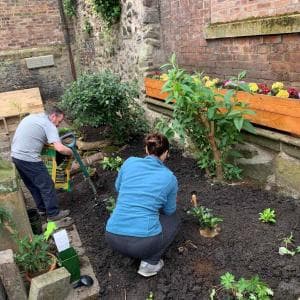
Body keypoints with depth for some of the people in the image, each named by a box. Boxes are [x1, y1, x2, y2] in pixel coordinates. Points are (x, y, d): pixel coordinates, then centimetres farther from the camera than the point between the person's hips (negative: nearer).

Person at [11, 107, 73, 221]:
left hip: (16, 156, 9)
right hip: (29, 159, -9)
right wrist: (71, 152, -3)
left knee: (32, 185, 22)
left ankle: (42, 209, 35)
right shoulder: (49, 125, -10)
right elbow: (60, 148, -21)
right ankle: (53, 214, 13)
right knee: (46, 186, 4)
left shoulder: (32, 117, 16)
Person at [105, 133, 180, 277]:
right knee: (173, 219, 26)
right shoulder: (170, 178, 2)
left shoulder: (130, 162, 5)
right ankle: (149, 263, 12)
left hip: (113, 238, 4)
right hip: (144, 242, -4)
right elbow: (169, 210, 16)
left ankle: (128, 254, 25)